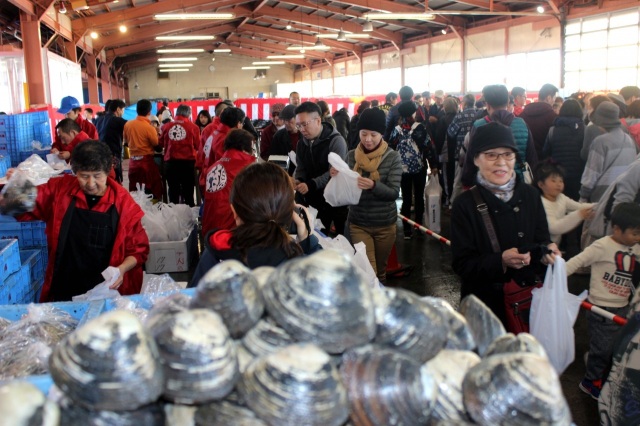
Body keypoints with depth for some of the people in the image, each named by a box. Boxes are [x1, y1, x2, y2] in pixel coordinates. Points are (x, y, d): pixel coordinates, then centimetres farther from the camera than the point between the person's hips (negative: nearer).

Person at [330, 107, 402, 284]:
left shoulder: (393, 157, -8)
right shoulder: (351, 156, -2)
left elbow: (394, 193, -15)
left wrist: (373, 185, -33)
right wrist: (337, 178, -19)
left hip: (385, 224, 0)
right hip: (358, 224, 0)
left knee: (380, 270, 16)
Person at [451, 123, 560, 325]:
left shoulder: (530, 195, -1)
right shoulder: (465, 204, -12)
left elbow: (542, 240, 4)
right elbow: (462, 264, -14)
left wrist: (547, 251, -18)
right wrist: (501, 261, -29)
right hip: (484, 302, -3)